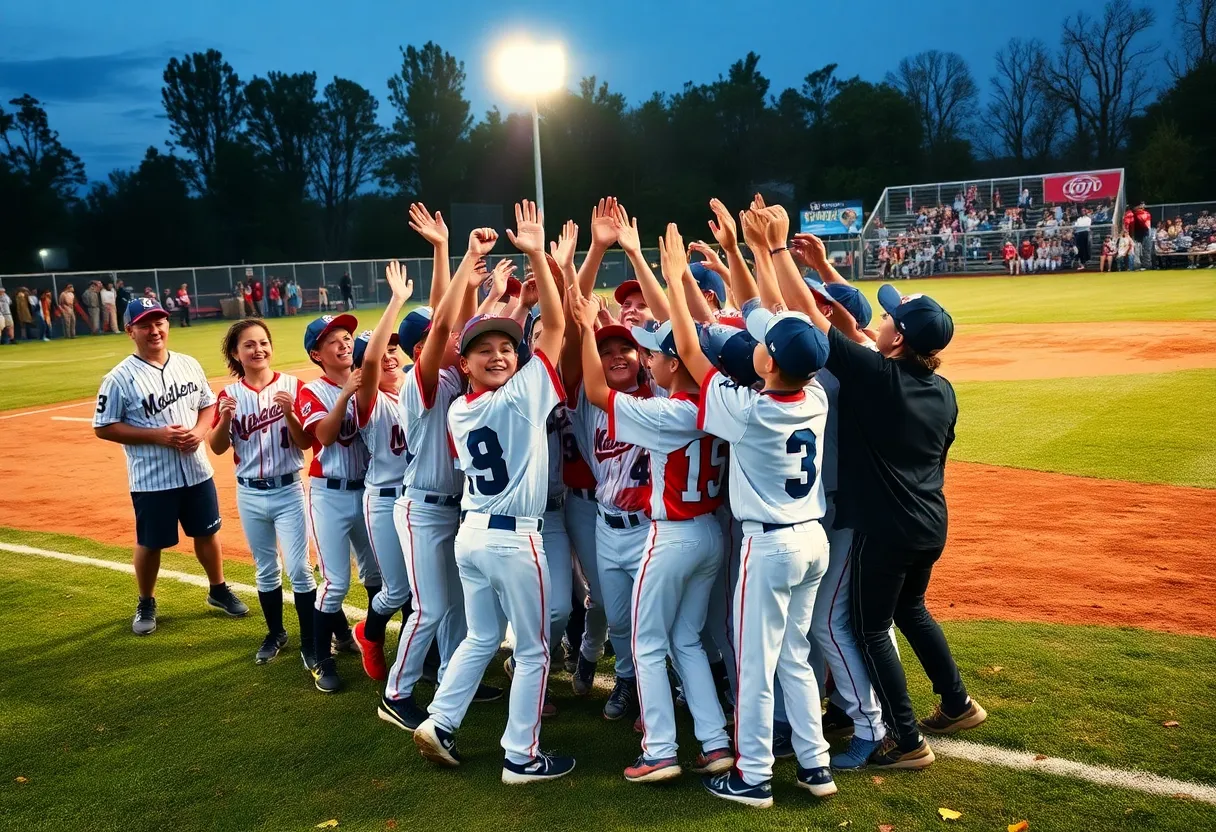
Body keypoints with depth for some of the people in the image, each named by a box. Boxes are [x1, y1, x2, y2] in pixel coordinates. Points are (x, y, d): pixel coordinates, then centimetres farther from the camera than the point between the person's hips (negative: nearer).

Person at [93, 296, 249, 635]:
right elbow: (104, 428, -11)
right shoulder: (119, 378, -13)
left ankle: (218, 590, 37)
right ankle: (146, 604, 31)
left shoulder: (189, 365, 1)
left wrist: (199, 431, -10)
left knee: (207, 532, 17)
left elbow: (208, 404, 12)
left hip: (197, 471, 4)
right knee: (150, 543, 10)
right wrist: (157, 435, -20)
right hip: (152, 479, -4)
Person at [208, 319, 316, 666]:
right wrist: (225, 418, -17)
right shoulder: (229, 395, 1)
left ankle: (310, 643, 7)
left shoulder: (292, 385, -6)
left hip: (288, 491, -3)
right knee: (266, 571, 15)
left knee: (298, 570, -4)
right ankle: (276, 634, 32)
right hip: (250, 495, 3)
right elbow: (217, 448, 1)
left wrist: (289, 413, -24)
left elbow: (305, 443, -7)